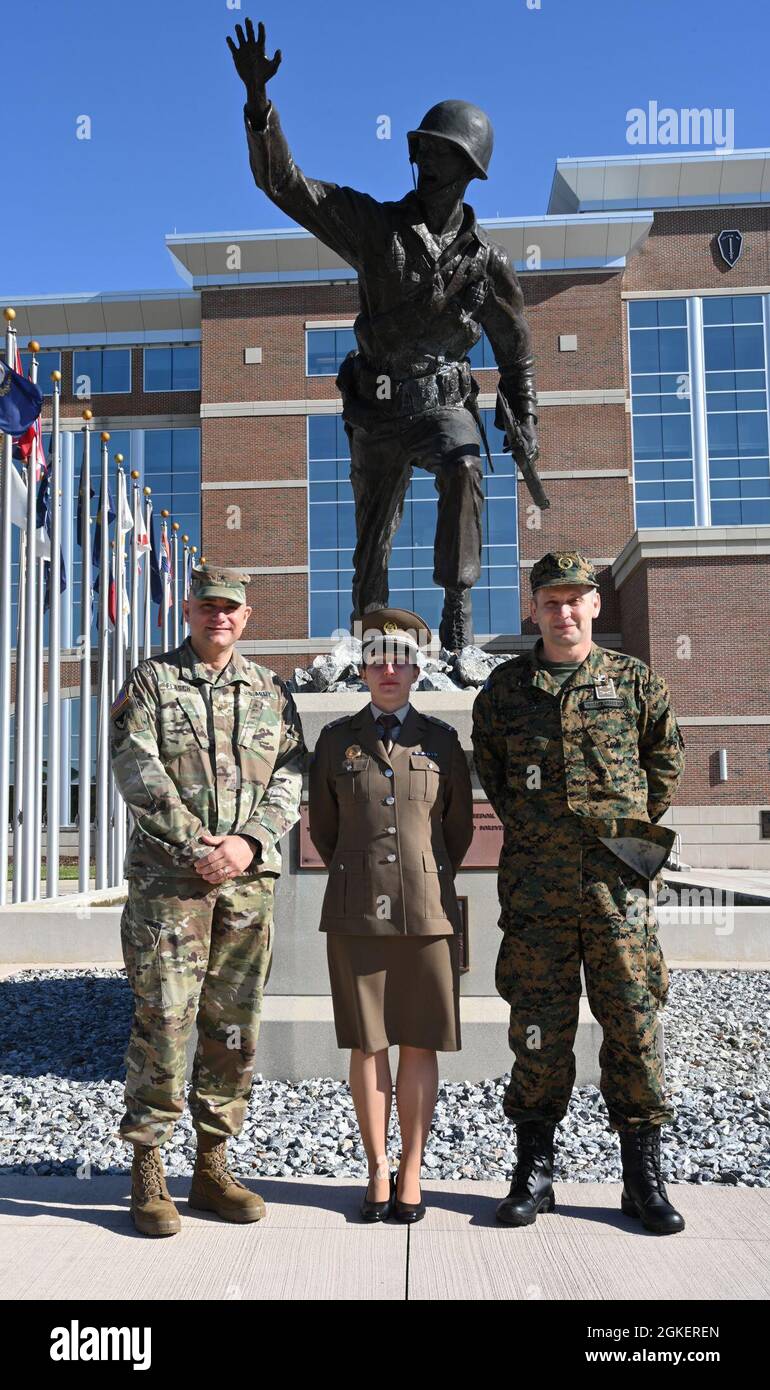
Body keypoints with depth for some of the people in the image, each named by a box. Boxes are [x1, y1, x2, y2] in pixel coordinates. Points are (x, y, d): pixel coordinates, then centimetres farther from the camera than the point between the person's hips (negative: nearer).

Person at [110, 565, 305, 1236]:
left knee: (235, 1024, 8)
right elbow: (137, 769, -6)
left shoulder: (271, 690, 14)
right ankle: (148, 1171, 11)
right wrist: (194, 845, -14)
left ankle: (213, 1166, 21)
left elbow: (289, 778, 7)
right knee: (164, 1018, -4)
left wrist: (250, 842, -10)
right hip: (167, 876, -3)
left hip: (249, 876, 4)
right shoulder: (151, 680, 5)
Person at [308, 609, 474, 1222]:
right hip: (356, 913, 0)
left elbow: (460, 827, 13)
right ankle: (378, 1172, 18)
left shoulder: (441, 740, 7)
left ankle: (412, 1173, 18)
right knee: (366, 1044, 5)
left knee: (420, 1044, 6)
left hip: (427, 911, 0)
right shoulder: (336, 738, 8)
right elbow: (322, 826, 14)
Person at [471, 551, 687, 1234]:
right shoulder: (504, 688, 7)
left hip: (619, 879, 0)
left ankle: (644, 1177, 18)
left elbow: (668, 755, 16)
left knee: (633, 1022, 5)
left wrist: (634, 826, 8)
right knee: (538, 1027, 6)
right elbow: (487, 765, 19)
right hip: (536, 883, 0)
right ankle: (533, 1172, 19)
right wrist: (525, 826, 11)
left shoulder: (635, 680, 6)